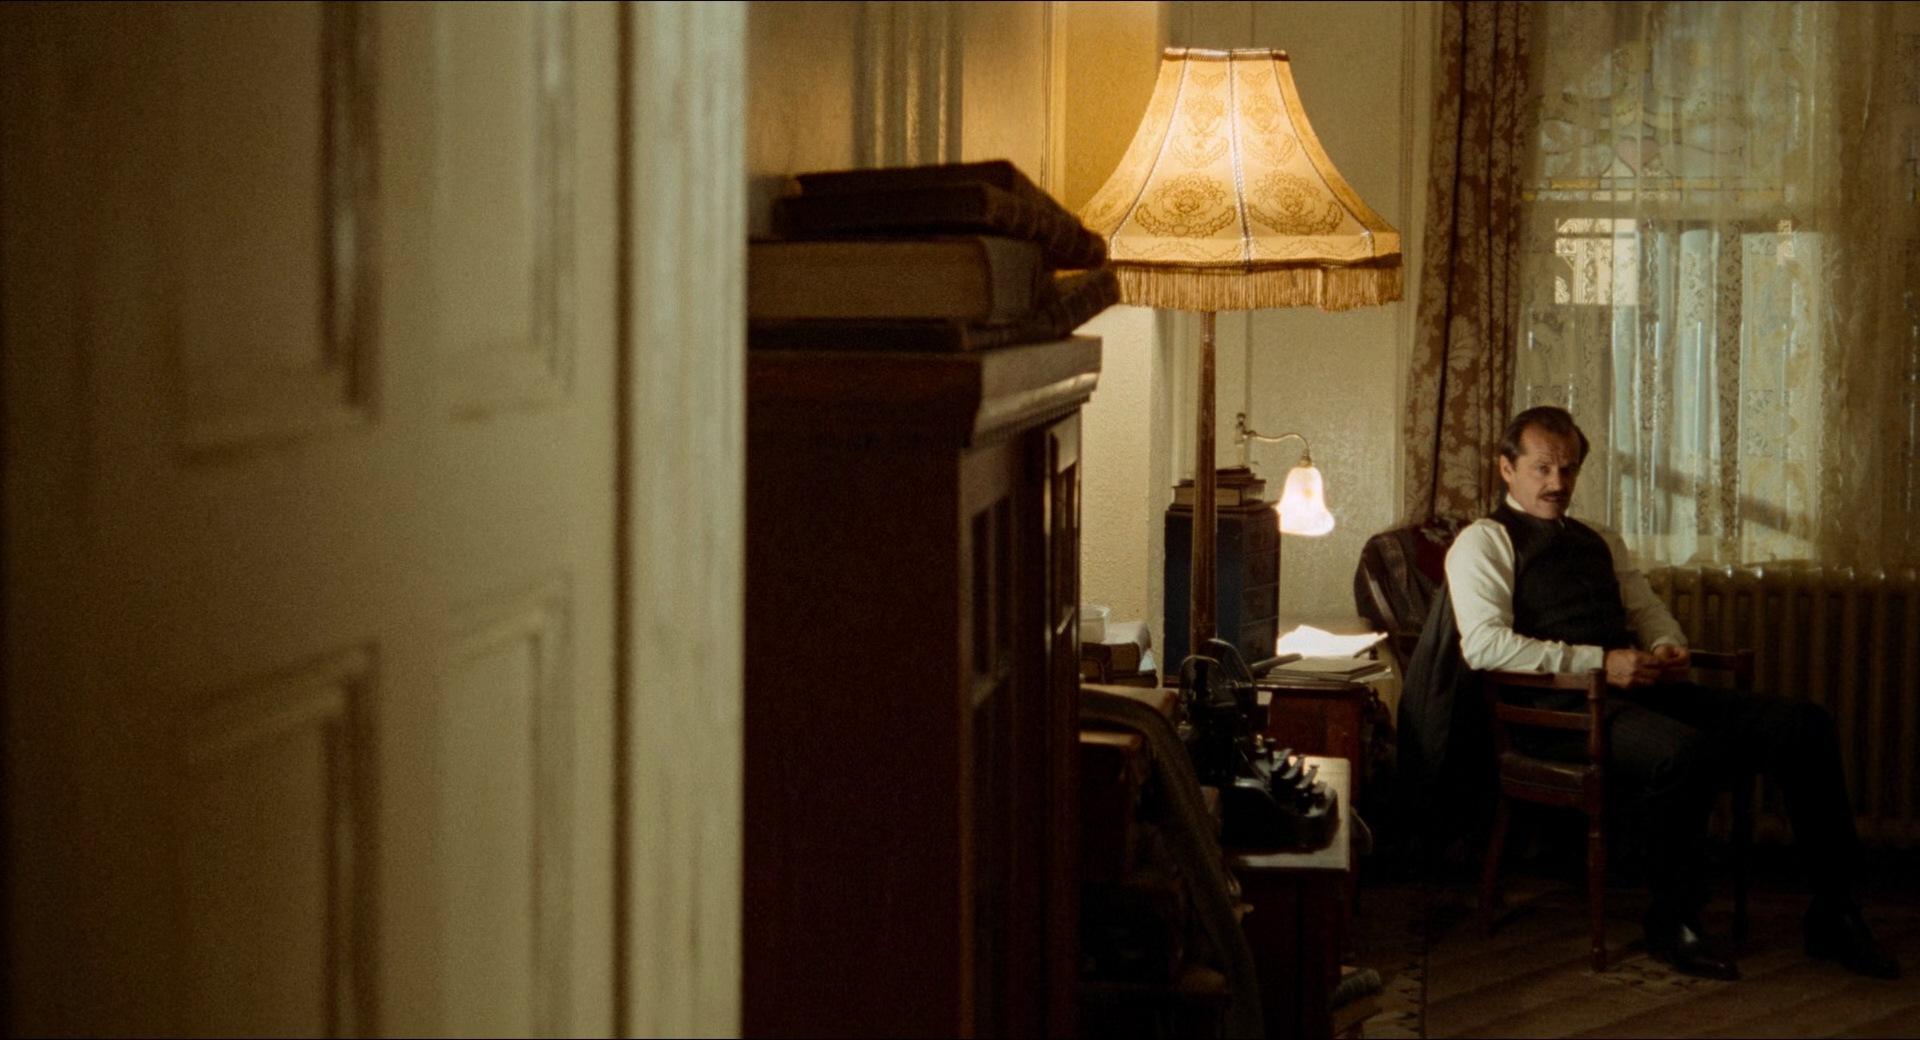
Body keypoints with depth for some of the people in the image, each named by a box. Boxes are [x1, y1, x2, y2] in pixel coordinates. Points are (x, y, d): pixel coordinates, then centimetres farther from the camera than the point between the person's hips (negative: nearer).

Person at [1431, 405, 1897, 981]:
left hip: (1640, 689, 7)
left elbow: (1650, 611, 29)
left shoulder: (1600, 542, 29)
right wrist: (1601, 664, -17)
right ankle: (1672, 924, -17)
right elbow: (1483, 643, -11)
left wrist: (1667, 649, 2)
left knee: (1803, 723, -12)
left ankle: (1834, 913, -8)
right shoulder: (1484, 541, 4)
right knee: (1685, 750, -38)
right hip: (1564, 705, -7)